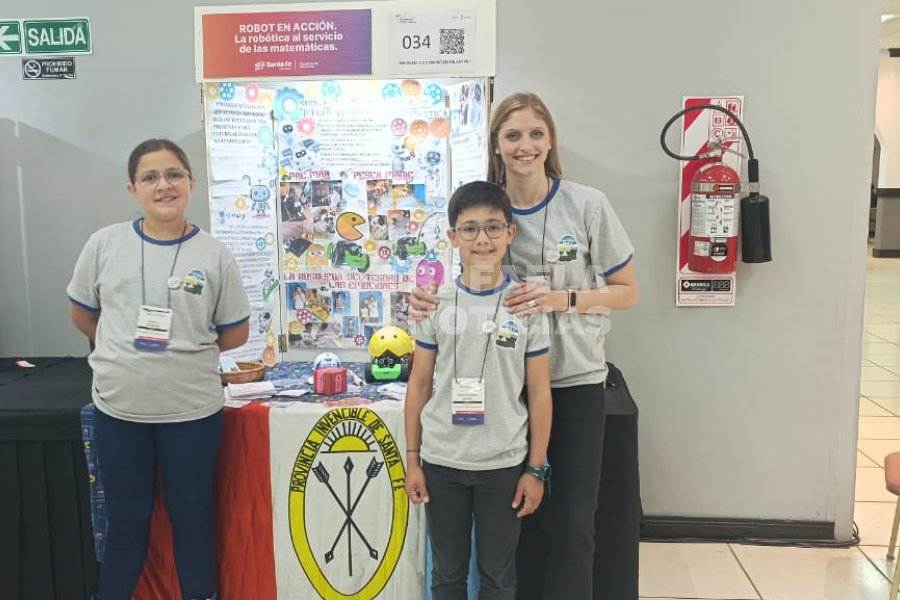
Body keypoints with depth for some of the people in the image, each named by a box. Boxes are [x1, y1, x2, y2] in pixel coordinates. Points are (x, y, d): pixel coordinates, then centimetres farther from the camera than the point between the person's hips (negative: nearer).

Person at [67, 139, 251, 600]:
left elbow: (236, 333, 2)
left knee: (192, 519, 15)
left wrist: (186, 349, 1)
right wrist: (126, 353, 7)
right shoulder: (105, 243, -2)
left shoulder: (214, 254, -5)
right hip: (118, 407, 1)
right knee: (125, 521, 17)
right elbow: (82, 314, 10)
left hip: (192, 409, -1)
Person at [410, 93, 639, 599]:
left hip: (575, 380, -1)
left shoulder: (587, 205, -6)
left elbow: (626, 291, -1)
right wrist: (433, 303, -12)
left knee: (572, 520, 2)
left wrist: (562, 298, -18)